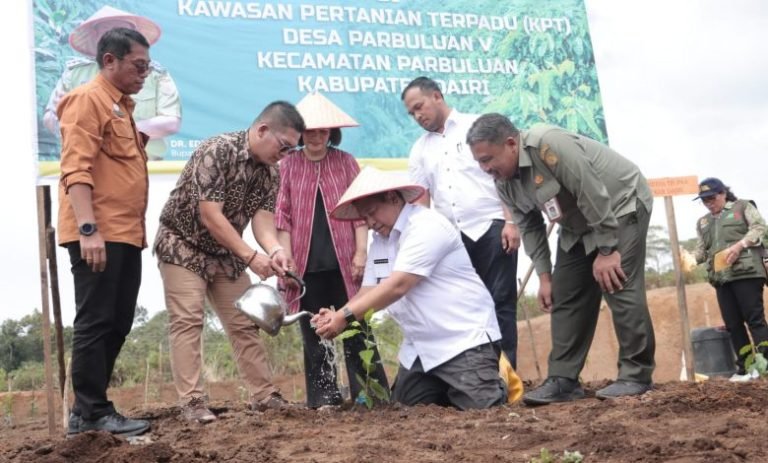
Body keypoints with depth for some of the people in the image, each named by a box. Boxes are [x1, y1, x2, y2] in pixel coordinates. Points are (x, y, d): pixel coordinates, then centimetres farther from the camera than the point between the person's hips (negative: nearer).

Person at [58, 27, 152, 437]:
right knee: (96, 322, -5)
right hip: (98, 235, -9)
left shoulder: (120, 107, 22)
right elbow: (76, 169, -17)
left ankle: (87, 408, 18)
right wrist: (88, 229, -25)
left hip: (125, 234, 9)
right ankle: (93, 413, 1)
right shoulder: (88, 99, -6)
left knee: (116, 324, 11)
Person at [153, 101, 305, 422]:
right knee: (187, 321, -12)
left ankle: (264, 395, 11)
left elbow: (262, 217, -10)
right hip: (183, 246, -7)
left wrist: (275, 250, -31)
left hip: (225, 254, 7)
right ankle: (191, 402, -9)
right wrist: (251, 256, -30)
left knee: (245, 323, 6)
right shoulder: (216, 151, -26)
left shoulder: (270, 172, -3)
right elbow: (210, 216, -29)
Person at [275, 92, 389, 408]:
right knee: (313, 332, 7)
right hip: (306, 265, 1)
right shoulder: (288, 165, 4)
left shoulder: (345, 161, 6)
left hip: (342, 263, 0)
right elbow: (283, 216, 2)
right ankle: (323, 398, 14)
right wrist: (286, 257, -4)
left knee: (356, 328, 3)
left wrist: (361, 252, -3)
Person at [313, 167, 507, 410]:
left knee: (482, 410, -16)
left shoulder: (427, 226, -17)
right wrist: (337, 316, -16)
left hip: (464, 341, -8)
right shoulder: (379, 241, 11)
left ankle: (498, 385, 16)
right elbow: (368, 292, 5)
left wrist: (346, 315, -26)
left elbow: (398, 286, -24)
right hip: (420, 349, 8)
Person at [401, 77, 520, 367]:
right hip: (452, 238, 4)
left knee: (500, 304, -2)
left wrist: (510, 222, -12)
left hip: (490, 227, -4)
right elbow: (420, 200, 12)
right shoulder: (420, 149, 15)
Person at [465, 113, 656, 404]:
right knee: (566, 298, 1)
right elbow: (530, 228, 3)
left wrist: (606, 250, -26)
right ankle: (563, 380, 4)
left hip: (620, 205, -8)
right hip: (578, 226, 8)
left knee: (618, 288, -16)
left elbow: (594, 197, -30)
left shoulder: (548, 145, -33)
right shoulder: (504, 183, -7)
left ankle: (636, 375, -5)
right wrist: (544, 276, -2)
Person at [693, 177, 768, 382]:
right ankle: (745, 368, 6)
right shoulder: (702, 222, 24)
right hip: (721, 278, 5)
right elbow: (701, 250, 17)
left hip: (746, 272, -5)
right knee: (733, 324, 3)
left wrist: (740, 244, -17)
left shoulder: (743, 206, 10)